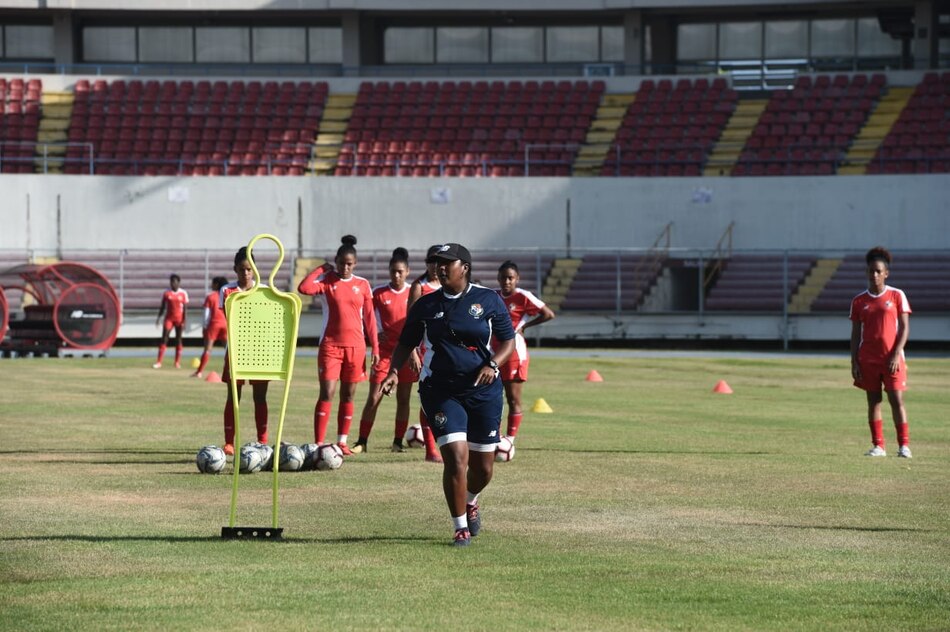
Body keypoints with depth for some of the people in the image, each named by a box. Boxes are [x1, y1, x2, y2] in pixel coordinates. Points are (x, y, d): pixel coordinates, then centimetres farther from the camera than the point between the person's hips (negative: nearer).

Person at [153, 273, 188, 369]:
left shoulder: (183, 294, -1)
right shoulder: (166, 293, 1)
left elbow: (185, 309, -1)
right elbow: (163, 306, 5)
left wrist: (184, 321, -6)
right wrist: (159, 317, -6)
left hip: (179, 319, -1)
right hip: (169, 318, 1)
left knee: (178, 339, 4)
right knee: (164, 338, -8)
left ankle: (177, 362, 11)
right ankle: (159, 362, -10)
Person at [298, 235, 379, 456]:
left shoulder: (362, 285, 6)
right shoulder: (327, 281, -1)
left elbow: (369, 318, 9)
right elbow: (304, 288, -21)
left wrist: (375, 348, 5)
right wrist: (321, 270, -10)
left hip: (356, 346, 3)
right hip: (330, 344, -3)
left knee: (348, 395, 8)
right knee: (327, 393, -9)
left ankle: (342, 442, 15)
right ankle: (319, 443, -11)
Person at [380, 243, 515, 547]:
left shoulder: (489, 300, 1)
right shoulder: (426, 305, 4)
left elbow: (508, 340, 5)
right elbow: (406, 343, 12)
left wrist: (493, 364, -14)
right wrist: (394, 371, -6)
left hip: (483, 391, 1)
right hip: (440, 392, -1)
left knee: (483, 467, 9)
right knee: (456, 457, -16)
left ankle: (470, 502, 44)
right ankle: (461, 528, -5)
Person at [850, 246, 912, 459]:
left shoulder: (897, 296, 1)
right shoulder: (859, 301, 7)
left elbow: (904, 327, -1)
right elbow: (855, 333, 9)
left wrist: (896, 355, -11)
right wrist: (854, 362, 1)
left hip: (892, 359, -2)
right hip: (868, 359, 2)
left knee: (897, 400, -6)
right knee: (873, 401, 3)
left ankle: (904, 445, -2)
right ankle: (878, 446, 7)